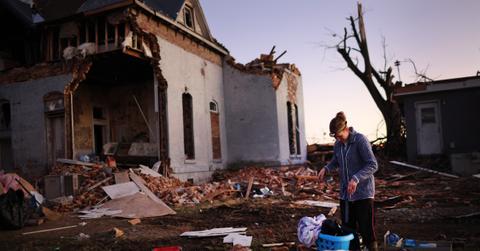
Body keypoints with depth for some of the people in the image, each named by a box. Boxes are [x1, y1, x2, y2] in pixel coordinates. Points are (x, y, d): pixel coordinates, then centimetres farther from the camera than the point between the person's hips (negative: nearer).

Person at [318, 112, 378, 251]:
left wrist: (356, 178, -30)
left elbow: (372, 165, -17)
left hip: (363, 192, -6)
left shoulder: (360, 140, -14)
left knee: (366, 229, -2)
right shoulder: (338, 144, 6)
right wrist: (326, 168, 2)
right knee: (348, 228, 11)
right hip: (345, 193, 6)